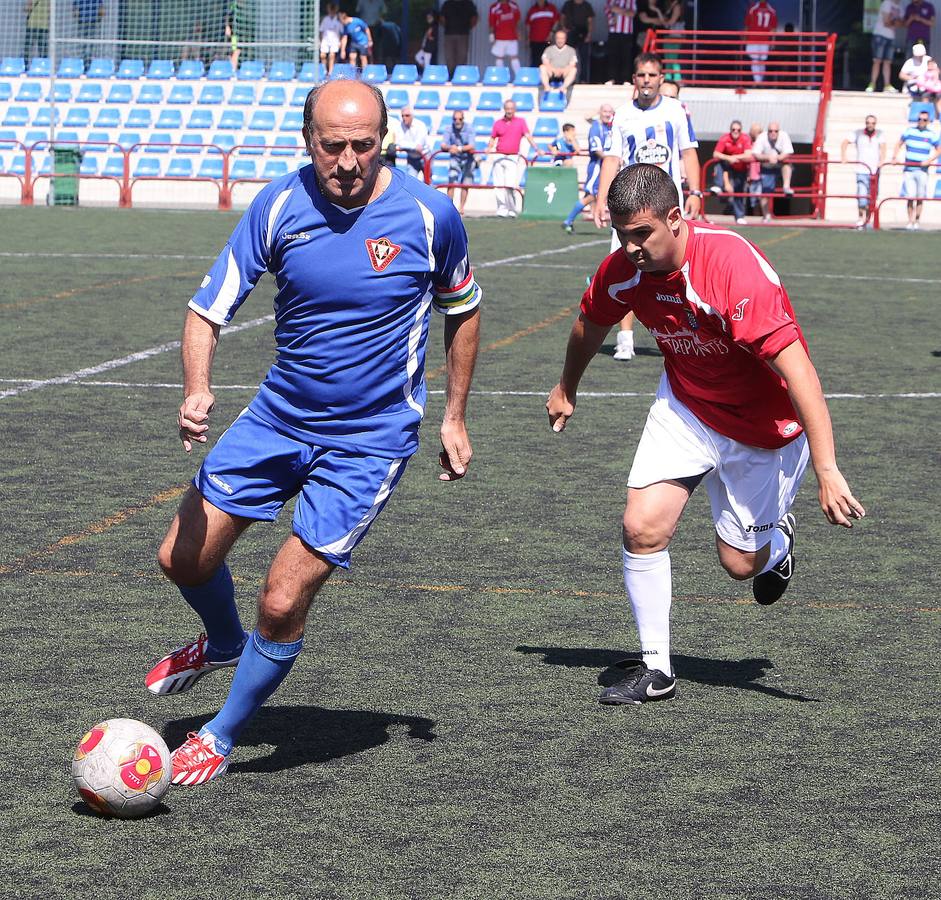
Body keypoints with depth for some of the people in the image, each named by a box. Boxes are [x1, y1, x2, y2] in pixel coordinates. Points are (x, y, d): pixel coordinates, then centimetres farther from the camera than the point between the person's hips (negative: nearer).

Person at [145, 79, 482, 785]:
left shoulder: (428, 215, -16)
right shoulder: (278, 207, -12)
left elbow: (462, 309, 4)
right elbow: (208, 310, -9)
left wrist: (455, 417, 5)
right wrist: (197, 390, -28)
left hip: (370, 439, -4)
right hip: (280, 414, 4)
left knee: (283, 604, -10)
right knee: (184, 557, 10)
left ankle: (222, 739, 16)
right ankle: (224, 644, 45)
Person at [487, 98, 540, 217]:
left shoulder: (521, 121, 5)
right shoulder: (498, 123, 11)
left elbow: (528, 136, -1)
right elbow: (492, 138, 14)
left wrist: (536, 149, -11)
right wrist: (489, 148, -4)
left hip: (513, 158, -3)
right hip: (499, 157, 3)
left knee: (510, 186, -11)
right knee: (499, 185, -2)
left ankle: (511, 210, -1)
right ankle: (502, 209, 2)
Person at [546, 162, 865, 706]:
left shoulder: (734, 267, -35)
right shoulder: (623, 270, -16)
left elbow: (799, 371, -39)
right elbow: (591, 324, 10)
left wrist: (826, 469, -44)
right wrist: (566, 389, 26)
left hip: (765, 425, -4)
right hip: (686, 406, 4)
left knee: (740, 562, 3)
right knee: (643, 527, -13)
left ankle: (777, 539, 42)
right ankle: (656, 671, 3)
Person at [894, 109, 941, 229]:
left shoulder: (931, 135, 4)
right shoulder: (909, 131, 7)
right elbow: (899, 144, 17)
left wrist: (929, 160, -7)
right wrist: (895, 156, 3)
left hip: (922, 171, 0)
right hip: (909, 170, 0)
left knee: (920, 198, 2)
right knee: (910, 197, -6)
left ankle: (917, 221, 13)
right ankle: (910, 221, 5)